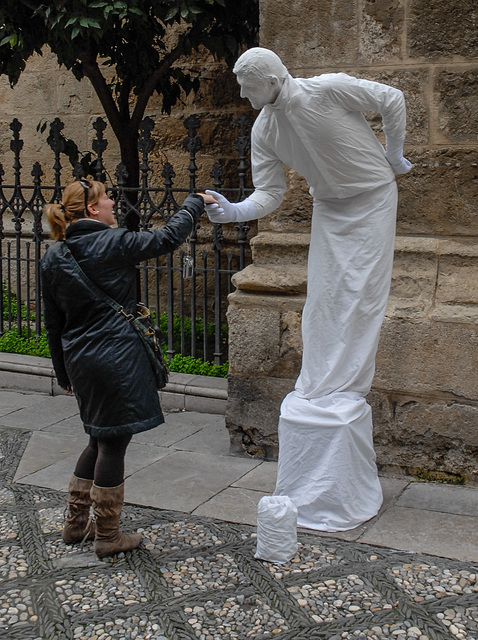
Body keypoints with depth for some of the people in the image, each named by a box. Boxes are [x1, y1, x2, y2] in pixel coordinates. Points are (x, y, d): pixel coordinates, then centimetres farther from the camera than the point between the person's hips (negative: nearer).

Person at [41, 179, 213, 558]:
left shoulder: (53, 257, 8)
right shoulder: (114, 243, -11)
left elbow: (53, 323, 12)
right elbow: (168, 238, -4)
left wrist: (64, 372, 20)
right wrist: (196, 202, 11)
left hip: (80, 359, 7)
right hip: (117, 358, -7)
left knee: (101, 439, 20)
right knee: (114, 441, 1)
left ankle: (76, 523, 28)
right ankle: (108, 536, 11)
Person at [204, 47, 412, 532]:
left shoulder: (330, 89, -26)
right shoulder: (264, 131, -11)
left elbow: (392, 100, -10)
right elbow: (269, 194, -10)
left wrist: (393, 155, -1)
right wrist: (233, 211, -28)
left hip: (371, 198, -5)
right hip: (328, 206, 5)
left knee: (358, 296, -7)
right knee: (322, 298, 6)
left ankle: (345, 388, 1)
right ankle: (319, 386, 16)